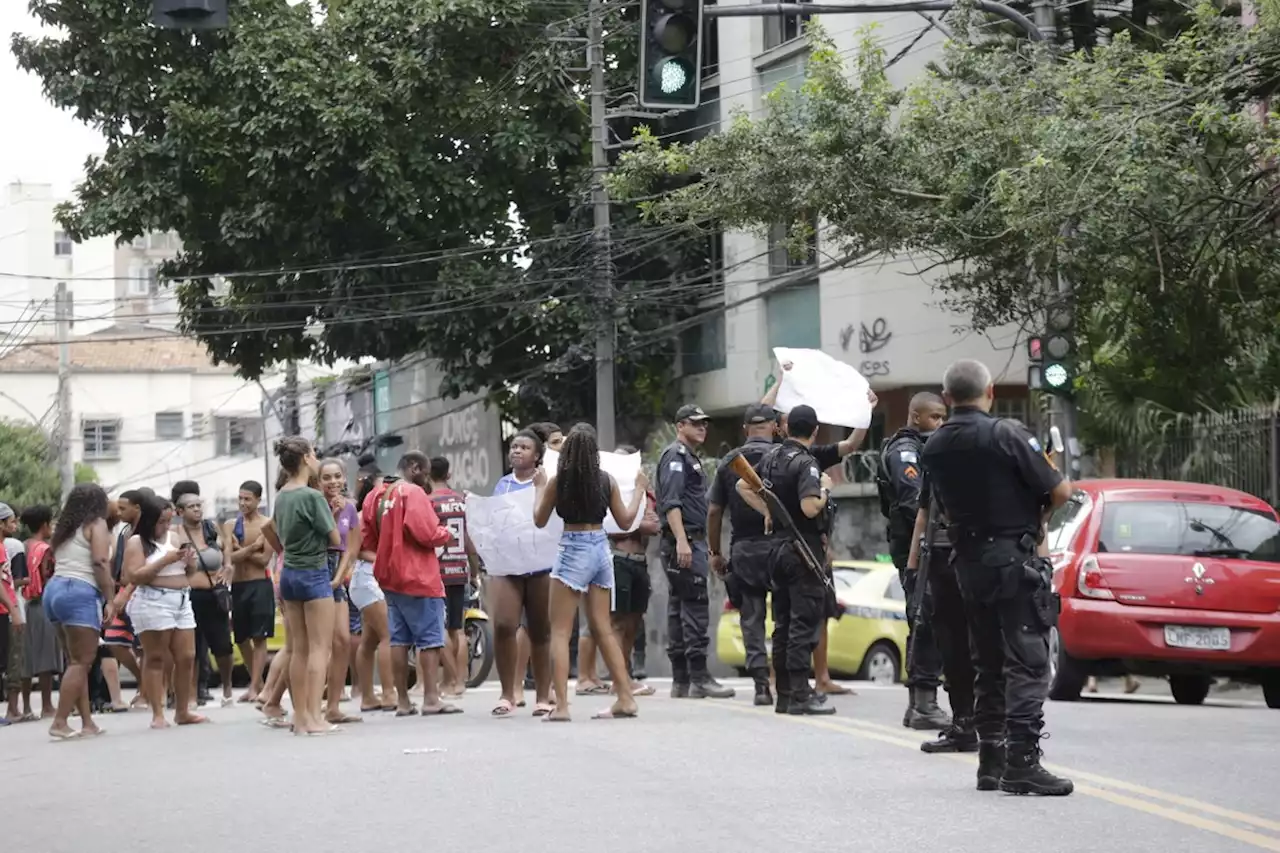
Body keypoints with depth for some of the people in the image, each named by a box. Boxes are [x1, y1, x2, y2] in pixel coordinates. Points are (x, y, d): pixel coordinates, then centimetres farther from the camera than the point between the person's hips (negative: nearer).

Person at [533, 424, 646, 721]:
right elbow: (625, 521, 9)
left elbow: (540, 520, 4)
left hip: (573, 551, -4)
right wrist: (639, 489, 21)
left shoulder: (558, 481, -8)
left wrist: (540, 487, 18)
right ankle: (625, 698, 12)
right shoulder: (607, 481, 0)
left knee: (560, 632, -1)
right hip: (601, 550, 4)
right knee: (603, 629, 13)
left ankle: (561, 705, -10)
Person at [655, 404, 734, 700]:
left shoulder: (690, 458, 24)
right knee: (696, 608, -13)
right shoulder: (676, 455, -8)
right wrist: (681, 540, -27)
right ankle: (698, 678, -16)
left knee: (679, 609, 9)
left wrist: (703, 548, 24)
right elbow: (671, 501, -19)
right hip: (684, 542, -11)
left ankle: (681, 681, 11)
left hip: (692, 541, 11)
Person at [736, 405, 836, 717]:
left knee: (783, 623, 12)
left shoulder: (772, 457, 8)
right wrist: (825, 488, -10)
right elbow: (810, 508, -28)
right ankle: (800, 696, -8)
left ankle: (784, 695, 15)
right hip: (805, 548, -8)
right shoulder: (806, 464, -16)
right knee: (805, 622, -6)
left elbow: (743, 486, 21)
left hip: (778, 547, 8)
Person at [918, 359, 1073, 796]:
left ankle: (991, 760, 15)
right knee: (1027, 662, -7)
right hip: (1015, 558, -7)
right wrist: (1039, 511, 10)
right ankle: (1022, 762, -14)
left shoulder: (934, 447, 8)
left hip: (968, 561, 7)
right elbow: (1060, 490, -9)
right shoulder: (1006, 435, -12)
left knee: (989, 665, 14)